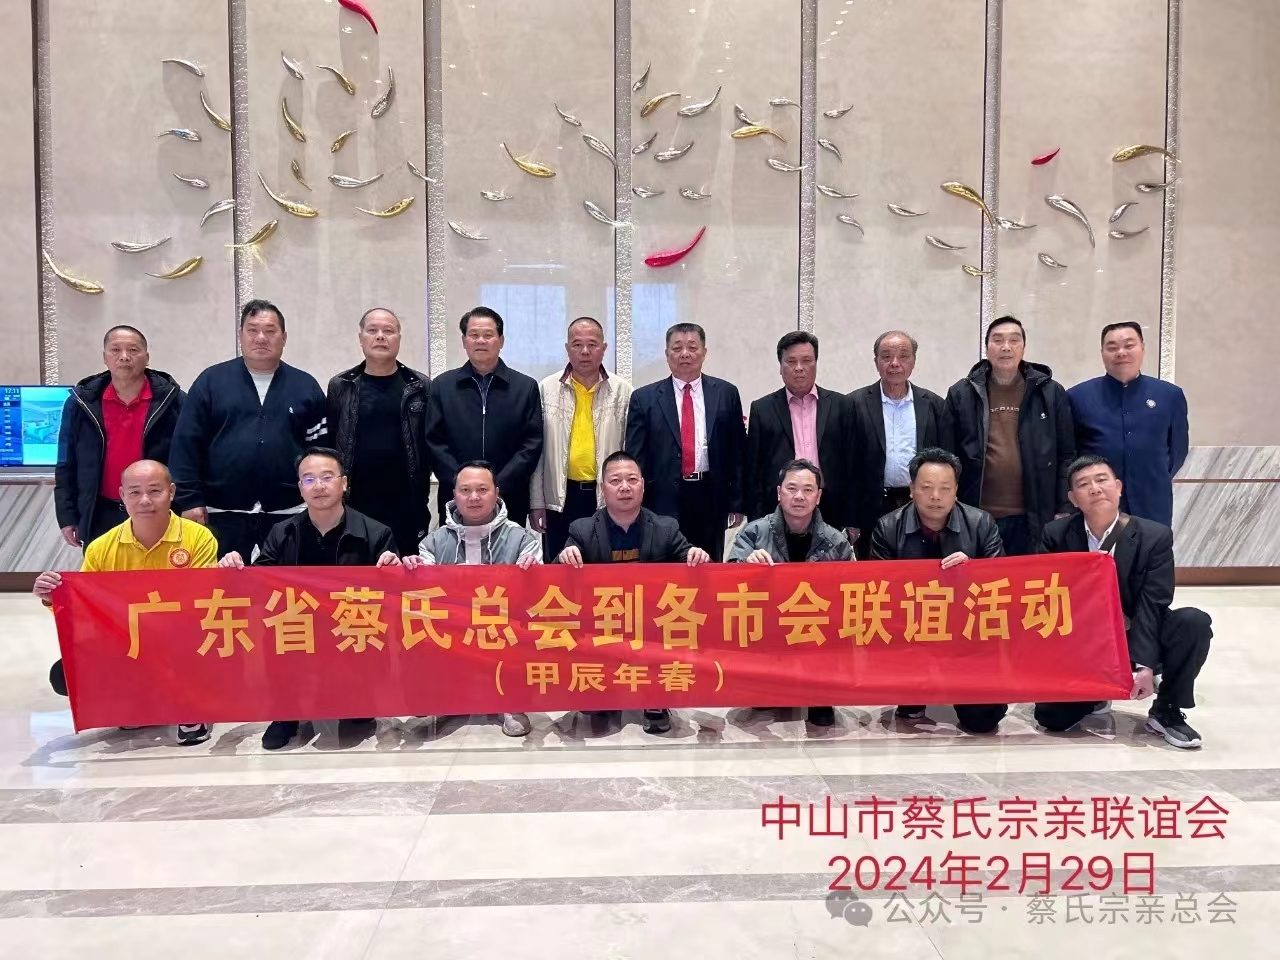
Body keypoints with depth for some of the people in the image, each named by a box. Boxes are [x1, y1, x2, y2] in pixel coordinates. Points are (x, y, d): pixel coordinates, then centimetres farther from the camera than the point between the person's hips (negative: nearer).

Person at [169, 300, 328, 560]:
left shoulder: (306, 386, 7)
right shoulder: (211, 380, 4)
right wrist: (190, 500, -4)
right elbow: (187, 444, 2)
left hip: (288, 515, 1)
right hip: (223, 514, 0)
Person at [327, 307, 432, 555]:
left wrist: (422, 494, 0)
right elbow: (327, 444, 6)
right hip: (352, 505, 0)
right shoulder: (340, 387, 6)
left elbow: (431, 443, 4)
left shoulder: (420, 387, 5)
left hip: (407, 506, 0)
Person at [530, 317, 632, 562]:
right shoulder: (547, 389, 3)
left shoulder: (622, 391, 2)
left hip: (608, 496, 0)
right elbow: (538, 449, 4)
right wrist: (537, 502, 2)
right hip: (561, 497, 0)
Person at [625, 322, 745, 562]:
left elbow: (738, 452, 6)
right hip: (663, 500, -1)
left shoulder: (726, 393, 6)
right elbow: (634, 457, 2)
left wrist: (737, 503, 3)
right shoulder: (644, 398, 3)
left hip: (711, 499, 1)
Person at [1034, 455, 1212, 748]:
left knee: (1194, 622, -29)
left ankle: (1166, 712, -8)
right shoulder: (1056, 535, -5)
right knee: (1052, 716, -19)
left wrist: (1143, 665, -27)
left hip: (1135, 639, 0)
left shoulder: (1155, 536, -9)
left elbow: (1152, 606, -16)